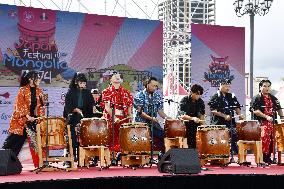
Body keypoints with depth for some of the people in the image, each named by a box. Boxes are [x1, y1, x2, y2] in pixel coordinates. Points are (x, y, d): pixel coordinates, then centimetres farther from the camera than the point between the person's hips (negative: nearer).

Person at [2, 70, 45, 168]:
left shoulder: (39, 91, 8)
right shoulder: (23, 90, -6)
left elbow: (41, 106, 11)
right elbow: (20, 105, -11)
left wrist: (41, 116, -3)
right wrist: (27, 116, -19)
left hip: (34, 118, 4)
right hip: (22, 119, -4)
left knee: (35, 140, 0)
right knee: (14, 140, -1)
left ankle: (39, 164, 3)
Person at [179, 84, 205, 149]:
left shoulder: (201, 102, 4)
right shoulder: (184, 100, -9)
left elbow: (202, 115, 9)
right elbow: (182, 116, -17)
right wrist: (192, 118, -31)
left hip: (196, 126, 4)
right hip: (186, 126, -4)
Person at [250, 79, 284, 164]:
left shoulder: (273, 98, 17)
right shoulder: (257, 98, -2)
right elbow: (255, 110, -12)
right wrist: (266, 116, -20)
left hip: (272, 123, 6)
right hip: (262, 123, -6)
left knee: (272, 140, 3)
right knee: (264, 139, -19)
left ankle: (268, 156, 12)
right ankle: (264, 157, -13)